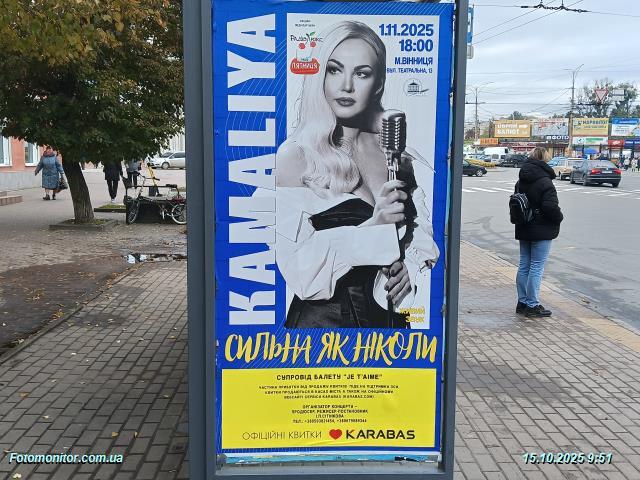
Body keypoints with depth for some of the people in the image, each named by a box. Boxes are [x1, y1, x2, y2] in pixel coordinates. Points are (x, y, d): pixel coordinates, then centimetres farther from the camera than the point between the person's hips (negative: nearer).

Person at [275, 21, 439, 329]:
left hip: (390, 315, 5)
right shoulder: (295, 156, -13)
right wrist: (373, 226, -26)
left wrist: (411, 267, -9)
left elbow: (423, 234, 10)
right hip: (322, 318, -4)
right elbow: (297, 266, -18)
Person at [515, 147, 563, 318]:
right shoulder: (545, 182, -17)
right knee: (537, 267, -2)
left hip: (524, 230, 8)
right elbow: (551, 207, -22)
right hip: (541, 232, -8)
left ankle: (522, 302, 18)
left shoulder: (521, 182, 9)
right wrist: (559, 218, -4)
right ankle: (532, 305, 2)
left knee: (524, 265, 12)